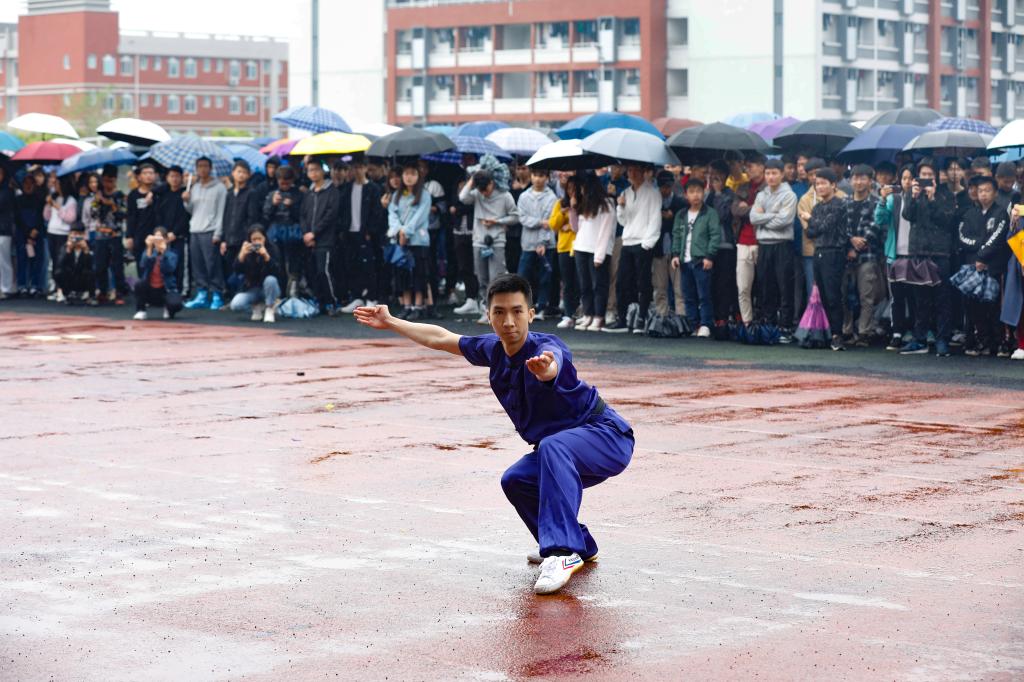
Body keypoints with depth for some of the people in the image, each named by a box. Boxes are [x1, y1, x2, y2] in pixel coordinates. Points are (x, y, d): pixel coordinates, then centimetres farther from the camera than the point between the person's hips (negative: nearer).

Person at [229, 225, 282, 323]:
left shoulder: (271, 248, -13)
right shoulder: (246, 249, -7)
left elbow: (277, 271, -26)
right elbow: (237, 270, -17)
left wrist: (266, 256, -40)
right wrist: (242, 254, -34)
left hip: (268, 289, -2)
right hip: (250, 289, 2)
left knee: (270, 279, -36)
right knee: (235, 305, -24)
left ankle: (269, 310, -12)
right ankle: (257, 306, 9)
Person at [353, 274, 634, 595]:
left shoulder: (546, 347, -25)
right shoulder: (493, 349, -1)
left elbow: (552, 365, -53)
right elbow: (440, 339, 17)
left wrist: (545, 367, -76)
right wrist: (390, 322, 23)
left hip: (608, 436, -9)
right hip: (562, 452, 9)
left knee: (552, 445, -36)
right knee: (516, 481, 11)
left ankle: (563, 552, -45)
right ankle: (579, 545, 30)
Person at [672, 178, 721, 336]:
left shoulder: (710, 213, -1)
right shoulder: (681, 215, 16)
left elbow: (715, 235, -6)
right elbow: (676, 235, 18)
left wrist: (709, 256, -12)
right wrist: (676, 254, 5)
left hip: (701, 261, -5)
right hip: (685, 261, 6)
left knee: (704, 295, -7)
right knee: (689, 295, 7)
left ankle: (705, 325, -5)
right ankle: (693, 325, 12)